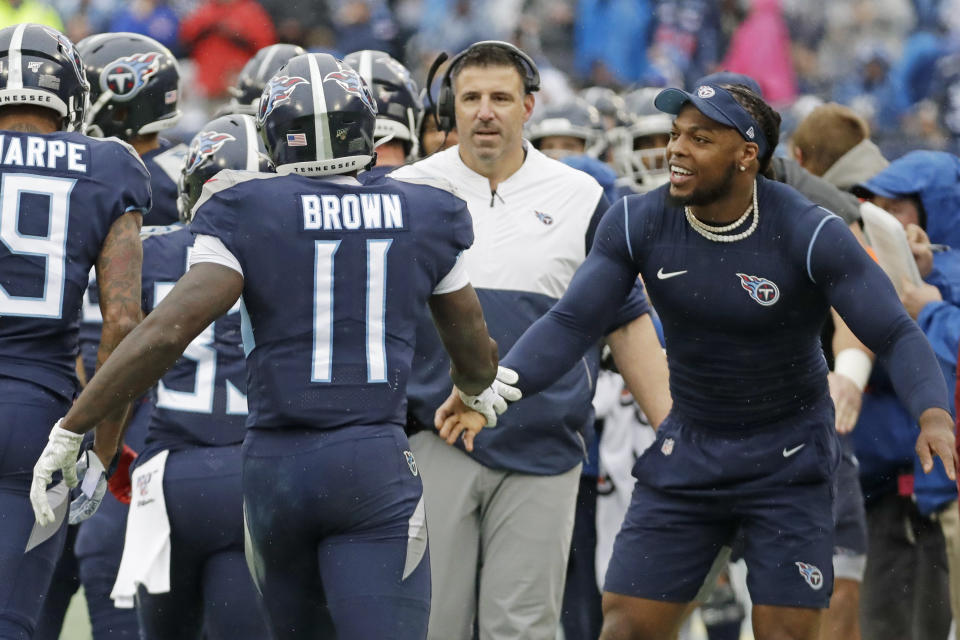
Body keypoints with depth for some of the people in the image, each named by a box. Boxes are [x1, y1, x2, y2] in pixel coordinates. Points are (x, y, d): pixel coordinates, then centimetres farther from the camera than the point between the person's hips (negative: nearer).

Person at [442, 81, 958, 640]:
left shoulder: (812, 234, -21)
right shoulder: (637, 224, -11)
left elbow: (898, 336, -21)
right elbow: (572, 323, -10)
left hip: (788, 460, -3)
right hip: (689, 448, 3)